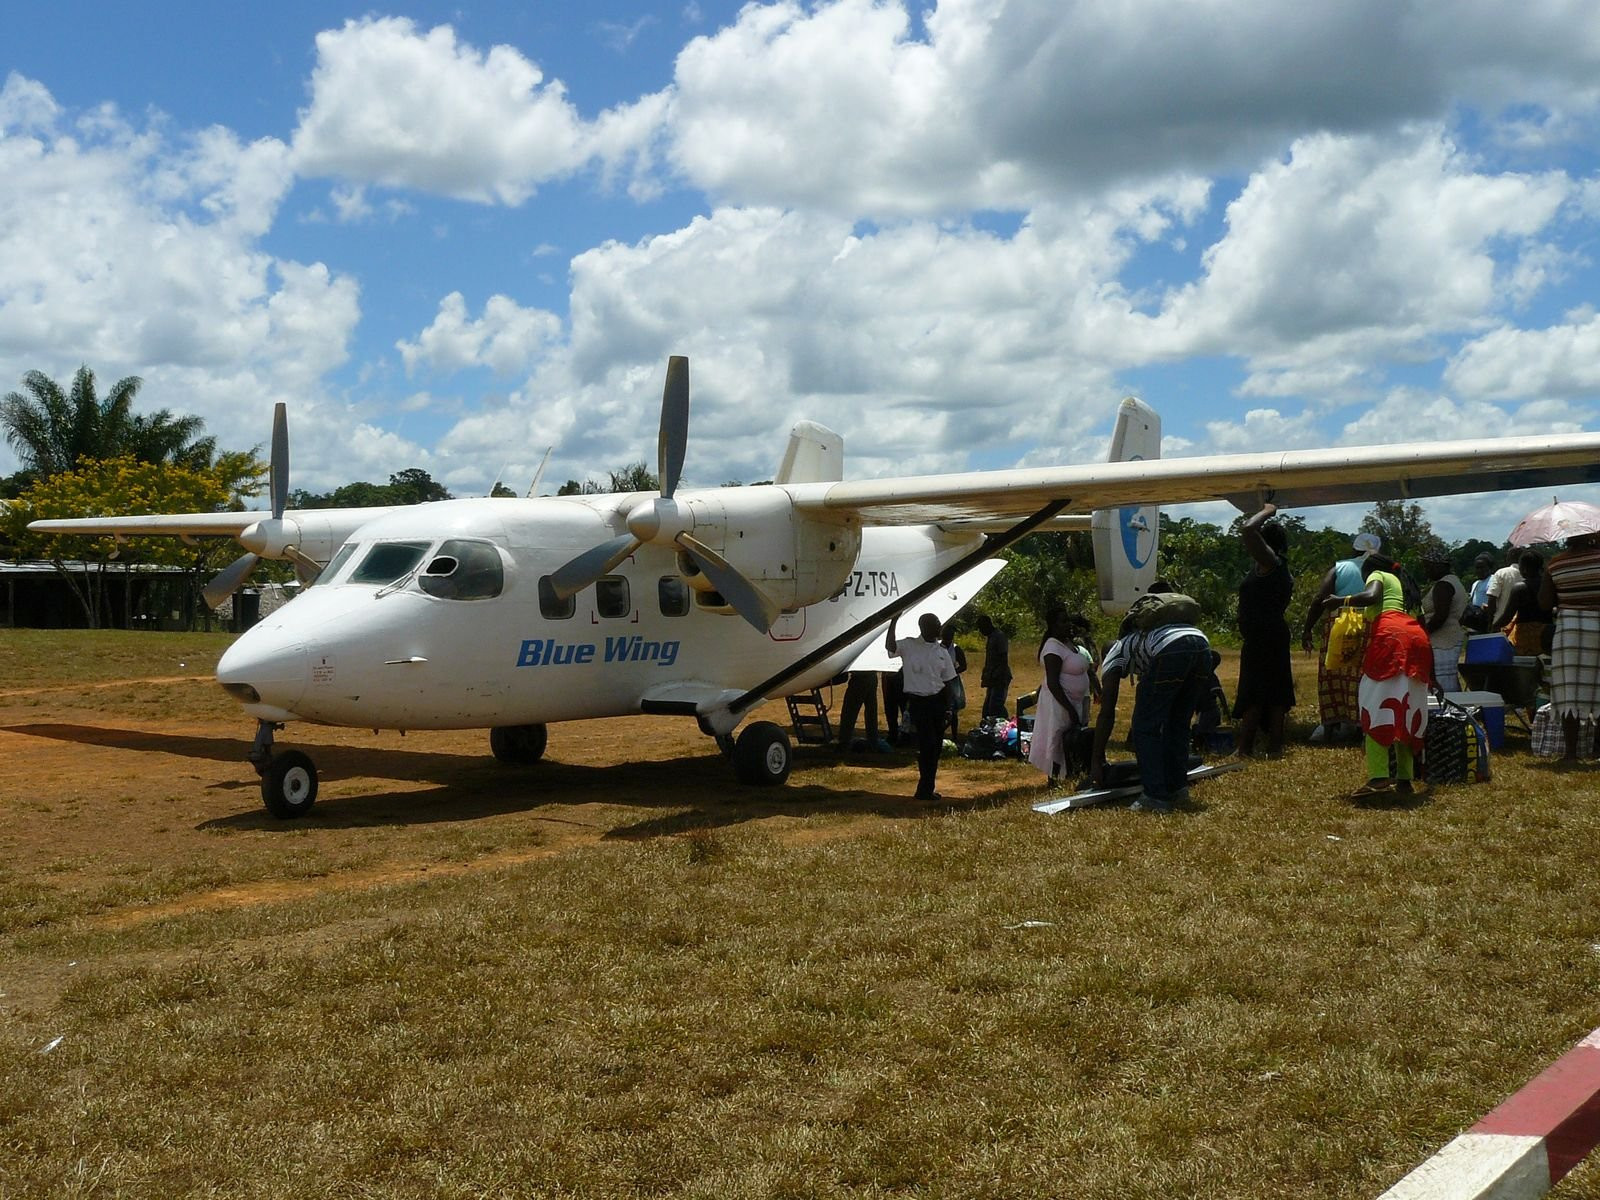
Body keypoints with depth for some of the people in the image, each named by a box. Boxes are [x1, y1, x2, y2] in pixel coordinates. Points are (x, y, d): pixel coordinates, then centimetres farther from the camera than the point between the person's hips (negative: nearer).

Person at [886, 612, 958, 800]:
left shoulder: (941, 652, 9)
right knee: (927, 744, -9)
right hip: (918, 701, -5)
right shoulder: (909, 646, -5)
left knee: (936, 745, 8)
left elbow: (948, 681, 11)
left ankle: (926, 788, 19)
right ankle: (925, 789, 1)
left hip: (937, 701, 5)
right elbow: (890, 646, -25)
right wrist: (893, 622, -30)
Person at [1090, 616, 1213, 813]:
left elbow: (1106, 714, 20)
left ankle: (1156, 798, 5)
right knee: (1178, 725, 23)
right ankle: (1178, 789, 26)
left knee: (1145, 728, 7)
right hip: (1202, 644, 7)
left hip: (1171, 651, -7)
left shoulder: (1113, 657, 27)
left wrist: (1096, 761, 25)